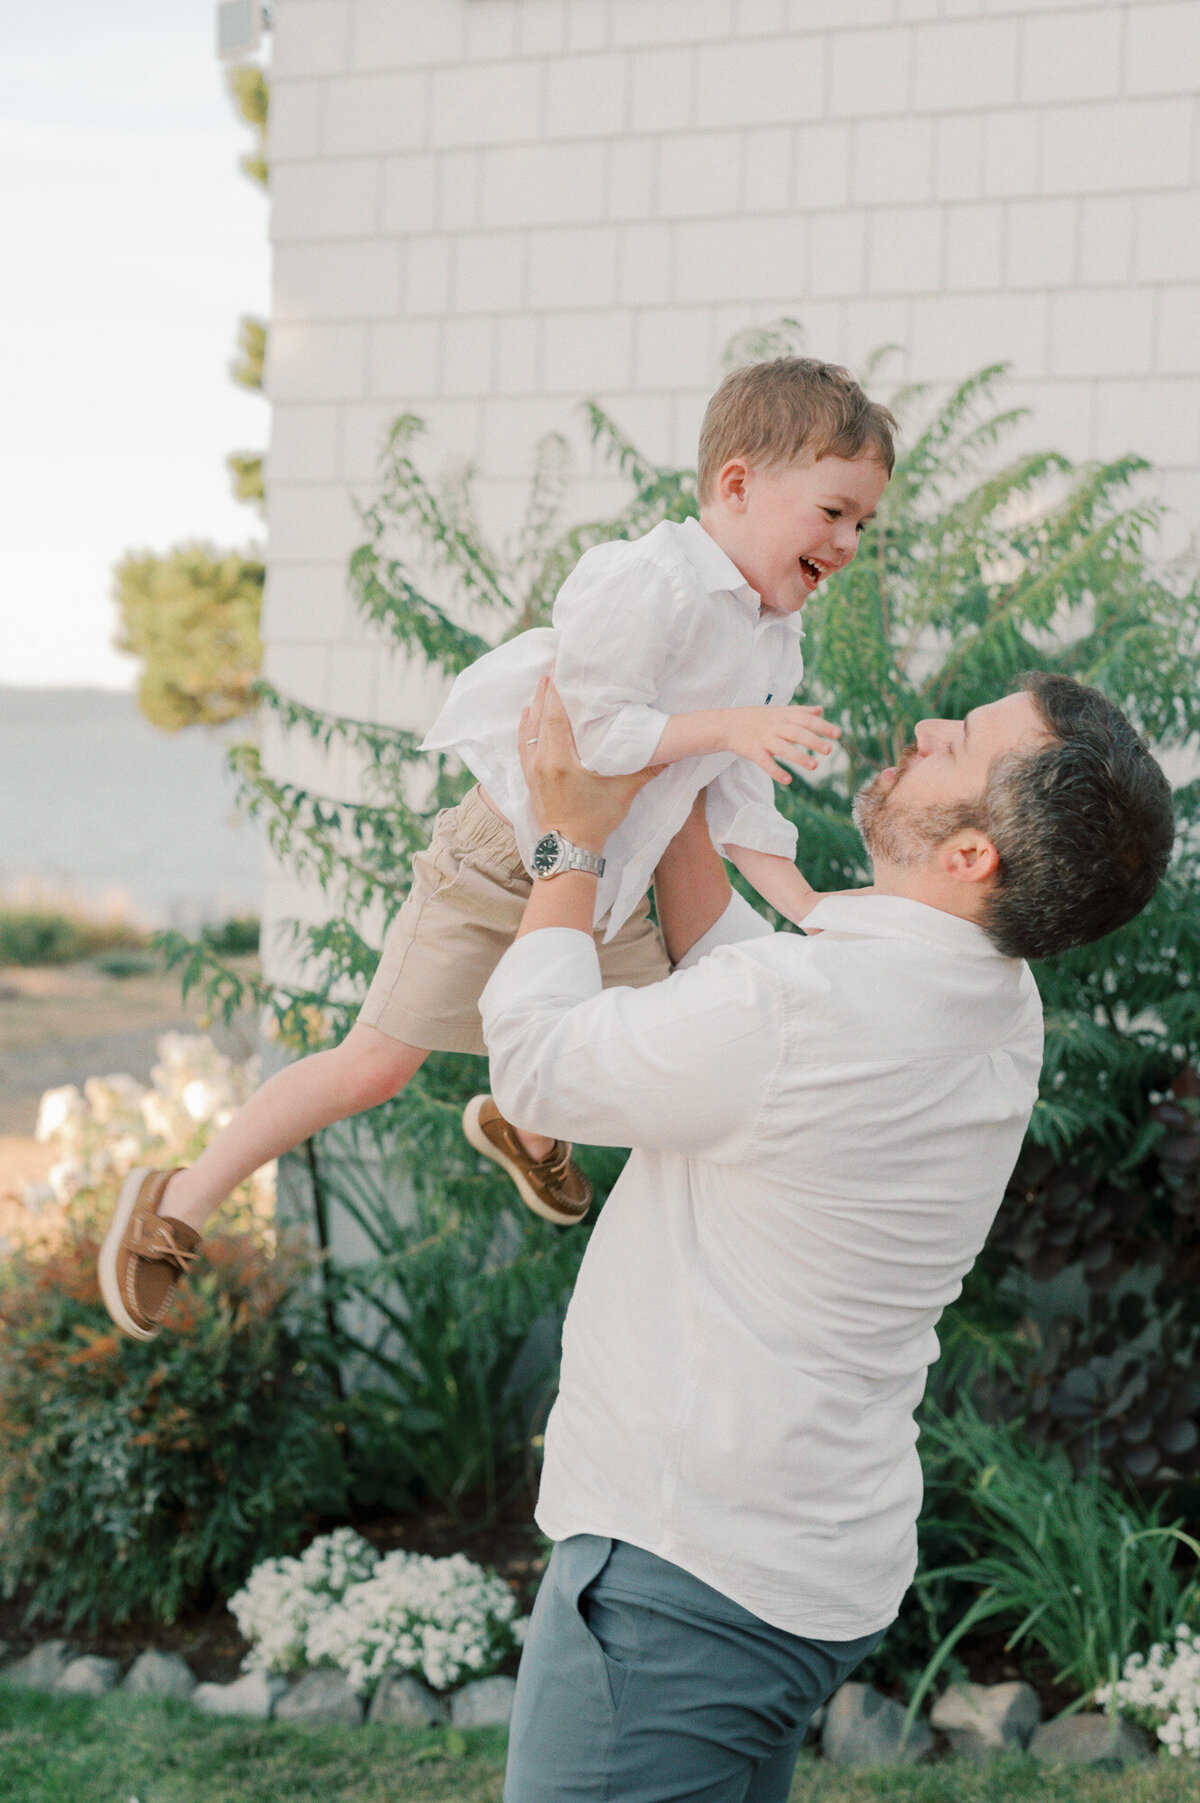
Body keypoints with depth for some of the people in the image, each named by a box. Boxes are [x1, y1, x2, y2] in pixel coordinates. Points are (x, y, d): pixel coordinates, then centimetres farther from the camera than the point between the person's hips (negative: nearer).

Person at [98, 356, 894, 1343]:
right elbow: (593, 729, -29)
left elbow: (739, 807, 7)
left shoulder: (776, 644, 5)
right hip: (504, 862, -8)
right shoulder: (646, 583, -24)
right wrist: (726, 727, -29)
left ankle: (524, 1128, 47)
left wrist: (818, 915, -2)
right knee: (379, 1062, -10)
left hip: (606, 883, 8)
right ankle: (178, 1205, 3)